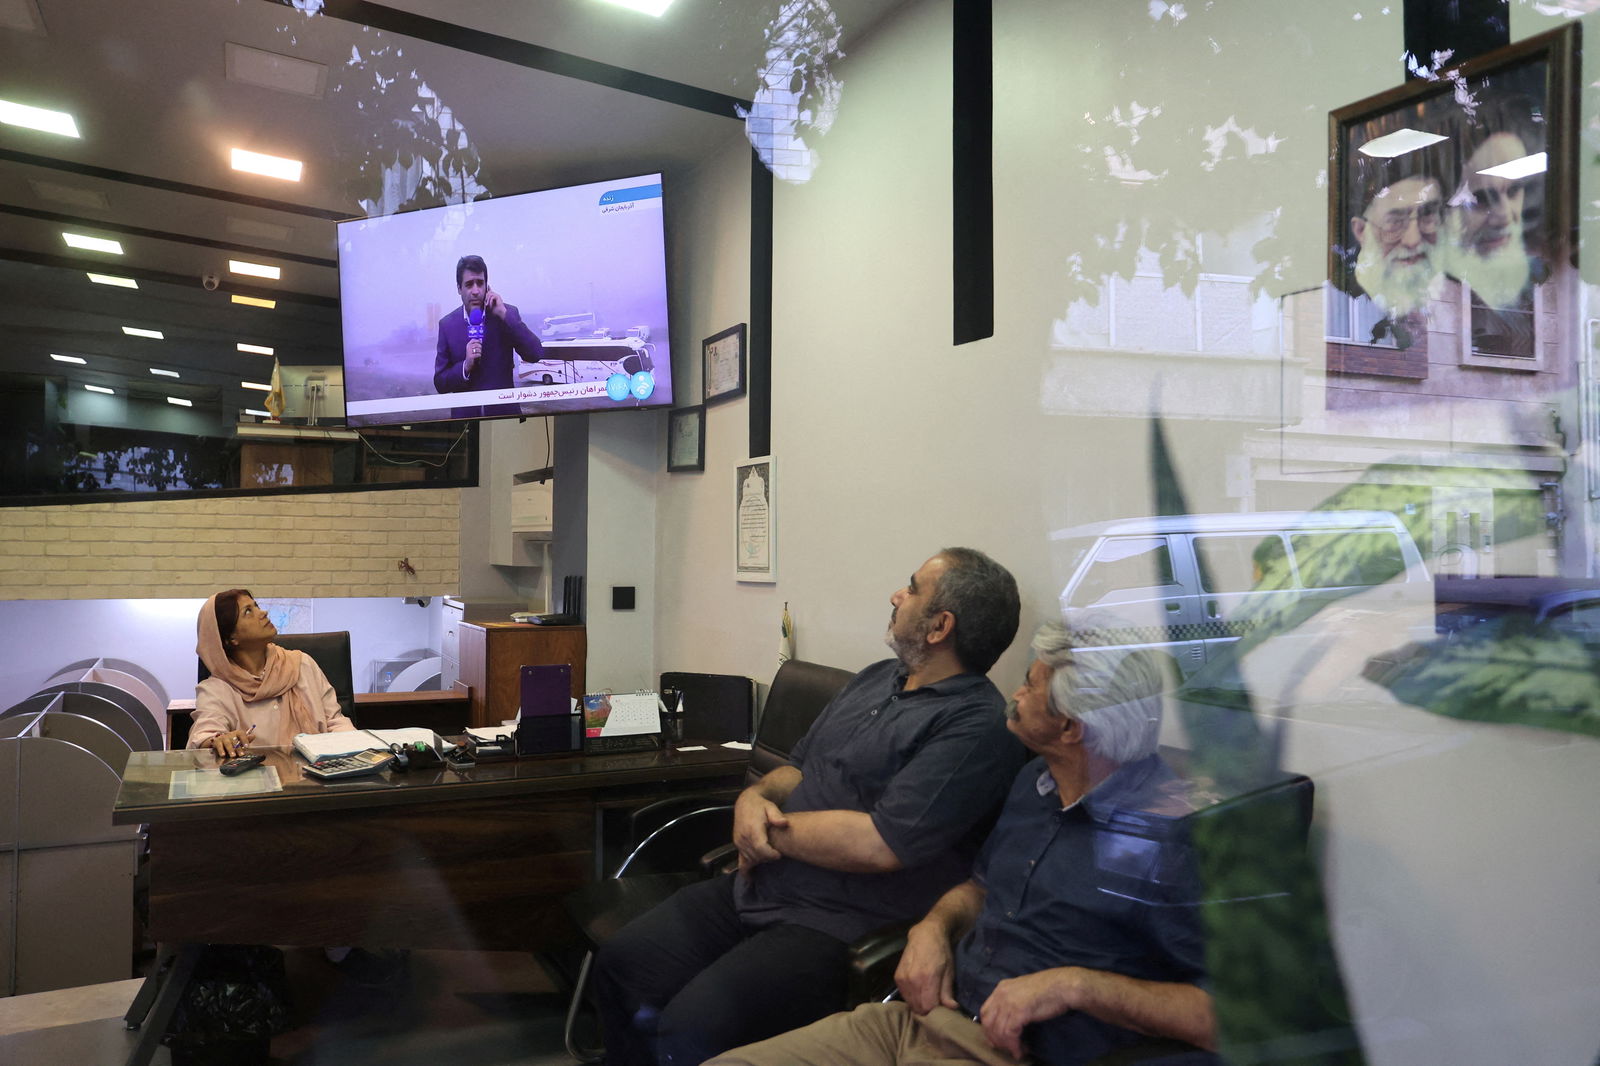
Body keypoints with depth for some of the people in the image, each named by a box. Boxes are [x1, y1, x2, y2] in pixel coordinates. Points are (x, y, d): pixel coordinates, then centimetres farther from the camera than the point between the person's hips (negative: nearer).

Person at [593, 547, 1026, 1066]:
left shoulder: (977, 726, -15)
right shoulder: (875, 679, 14)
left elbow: (879, 844, -22)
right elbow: (797, 768, 20)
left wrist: (772, 830, -9)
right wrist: (755, 797, -3)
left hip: (840, 929, -8)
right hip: (756, 889, 8)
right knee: (620, 967, 0)